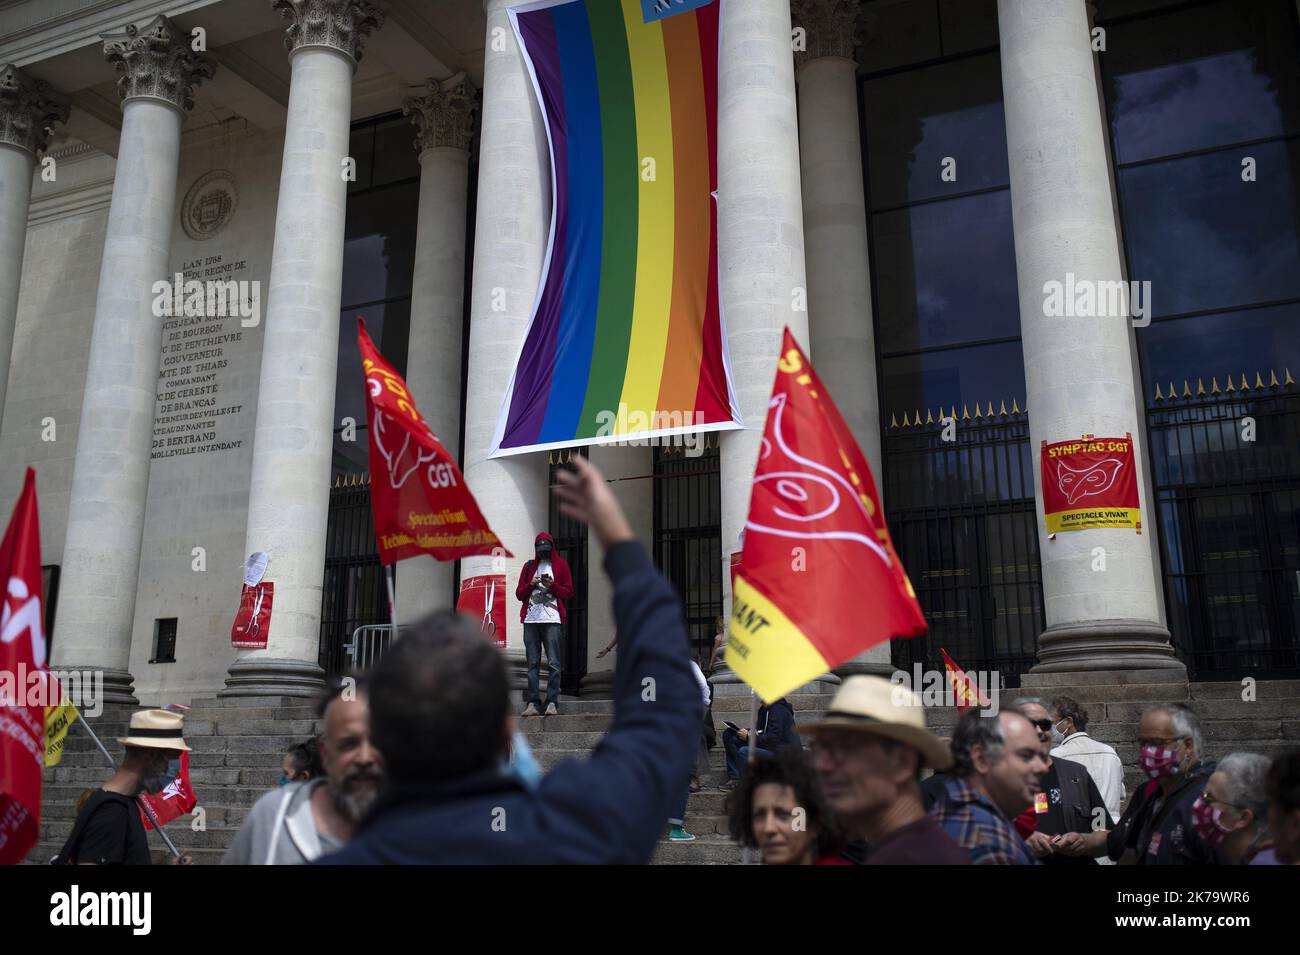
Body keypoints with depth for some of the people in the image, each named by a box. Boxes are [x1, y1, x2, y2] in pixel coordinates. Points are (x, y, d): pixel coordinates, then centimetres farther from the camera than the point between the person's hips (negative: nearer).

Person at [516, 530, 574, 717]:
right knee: (532, 663, 0)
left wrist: (552, 585, -7)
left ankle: (552, 702, -10)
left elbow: (568, 592, 9)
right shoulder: (529, 566, 19)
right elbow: (519, 593, 16)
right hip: (530, 618, 3)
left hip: (552, 618, -3)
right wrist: (531, 584, -2)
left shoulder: (561, 564, 13)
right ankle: (533, 703, 0)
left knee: (553, 663, -9)